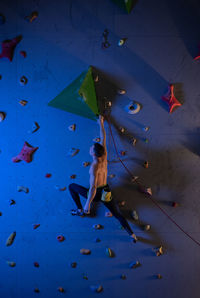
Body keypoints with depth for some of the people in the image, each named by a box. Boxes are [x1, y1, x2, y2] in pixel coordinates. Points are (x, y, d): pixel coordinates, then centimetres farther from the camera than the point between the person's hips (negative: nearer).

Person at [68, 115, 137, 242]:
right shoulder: (104, 156, -8)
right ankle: (132, 234, 4)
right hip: (106, 193, 6)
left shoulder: (94, 167, -26)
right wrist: (101, 124, 13)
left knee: (72, 186, 13)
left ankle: (81, 210, 21)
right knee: (118, 214, 14)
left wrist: (88, 203, -25)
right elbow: (103, 139, 4)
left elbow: (93, 187, -29)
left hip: (96, 194, -6)